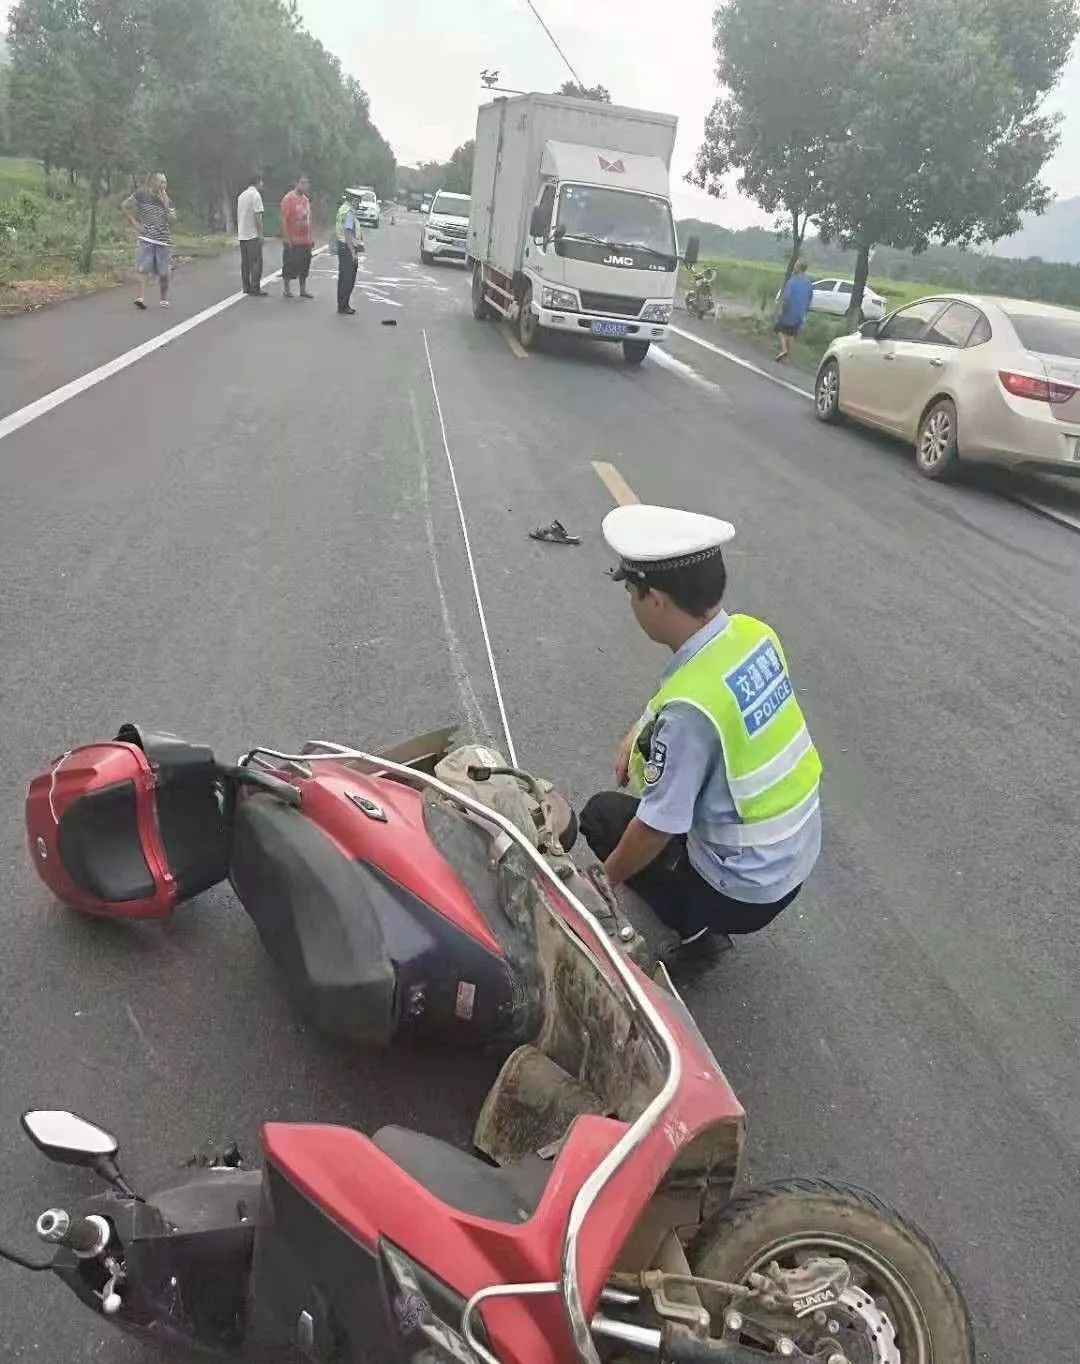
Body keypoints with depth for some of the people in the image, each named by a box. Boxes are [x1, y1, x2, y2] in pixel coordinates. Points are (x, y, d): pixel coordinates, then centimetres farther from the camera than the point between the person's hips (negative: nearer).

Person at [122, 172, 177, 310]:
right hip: (145, 238, -4)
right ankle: (141, 297, -20)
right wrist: (135, 224, -6)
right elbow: (124, 206, -1)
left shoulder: (167, 201, 10)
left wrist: (166, 205, -10)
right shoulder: (142, 194, -2)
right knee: (144, 268, -14)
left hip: (163, 241, 4)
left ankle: (164, 299, 21)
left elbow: (172, 221, -1)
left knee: (164, 273, 5)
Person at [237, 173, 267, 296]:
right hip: (253, 235, -8)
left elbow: (238, 216, 18)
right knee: (256, 262, -6)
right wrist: (261, 234, -15)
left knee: (245, 262, 11)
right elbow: (257, 216, -16)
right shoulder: (256, 195, -11)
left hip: (242, 234, 8)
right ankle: (255, 288, -9)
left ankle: (246, 287, 13)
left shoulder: (241, 195, 15)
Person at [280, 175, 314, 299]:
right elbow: (284, 219, -14)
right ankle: (287, 290, 10)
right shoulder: (288, 198, -10)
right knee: (289, 265, 1)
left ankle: (303, 290, 20)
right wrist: (286, 238, -18)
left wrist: (311, 237, 15)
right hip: (293, 241, -7)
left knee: (304, 266, 11)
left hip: (306, 241, 7)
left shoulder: (306, 199, 13)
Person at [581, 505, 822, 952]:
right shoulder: (754, 632, -9)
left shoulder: (687, 708, -32)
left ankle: (691, 925, 8)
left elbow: (656, 828, -21)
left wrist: (605, 879, -4)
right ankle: (699, 918, 22)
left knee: (603, 814, 10)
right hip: (797, 855, 7)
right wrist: (642, 733, 6)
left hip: (745, 890, -7)